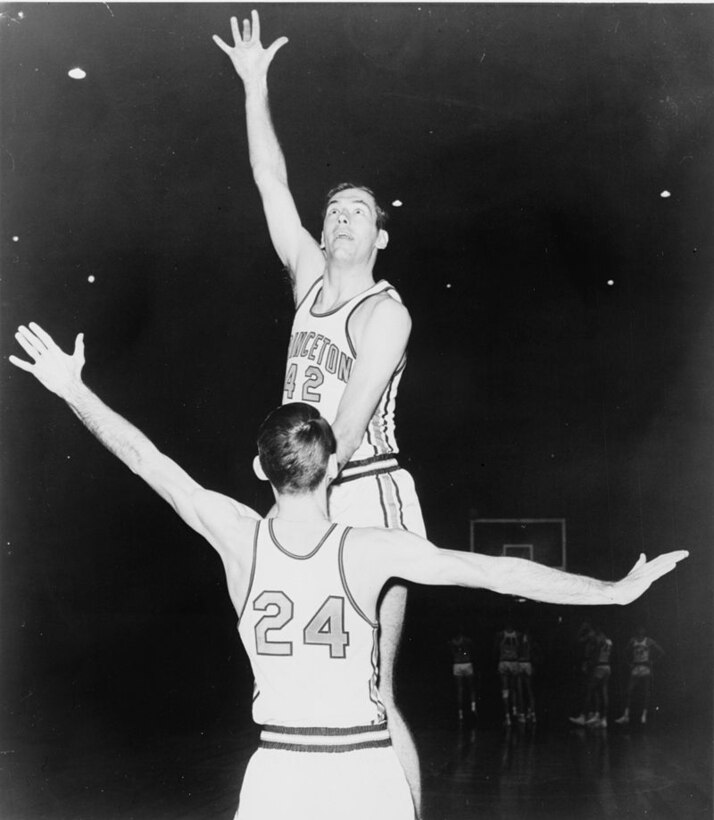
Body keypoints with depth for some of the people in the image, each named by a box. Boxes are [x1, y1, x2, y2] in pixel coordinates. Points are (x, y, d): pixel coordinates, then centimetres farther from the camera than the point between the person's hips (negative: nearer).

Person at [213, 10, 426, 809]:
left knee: (370, 695, -8)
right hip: (311, 505, 7)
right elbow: (271, 183, 15)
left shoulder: (383, 311, -7)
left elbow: (348, 423, -16)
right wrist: (254, 87, 15)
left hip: (370, 498, -7)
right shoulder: (311, 284, 13)